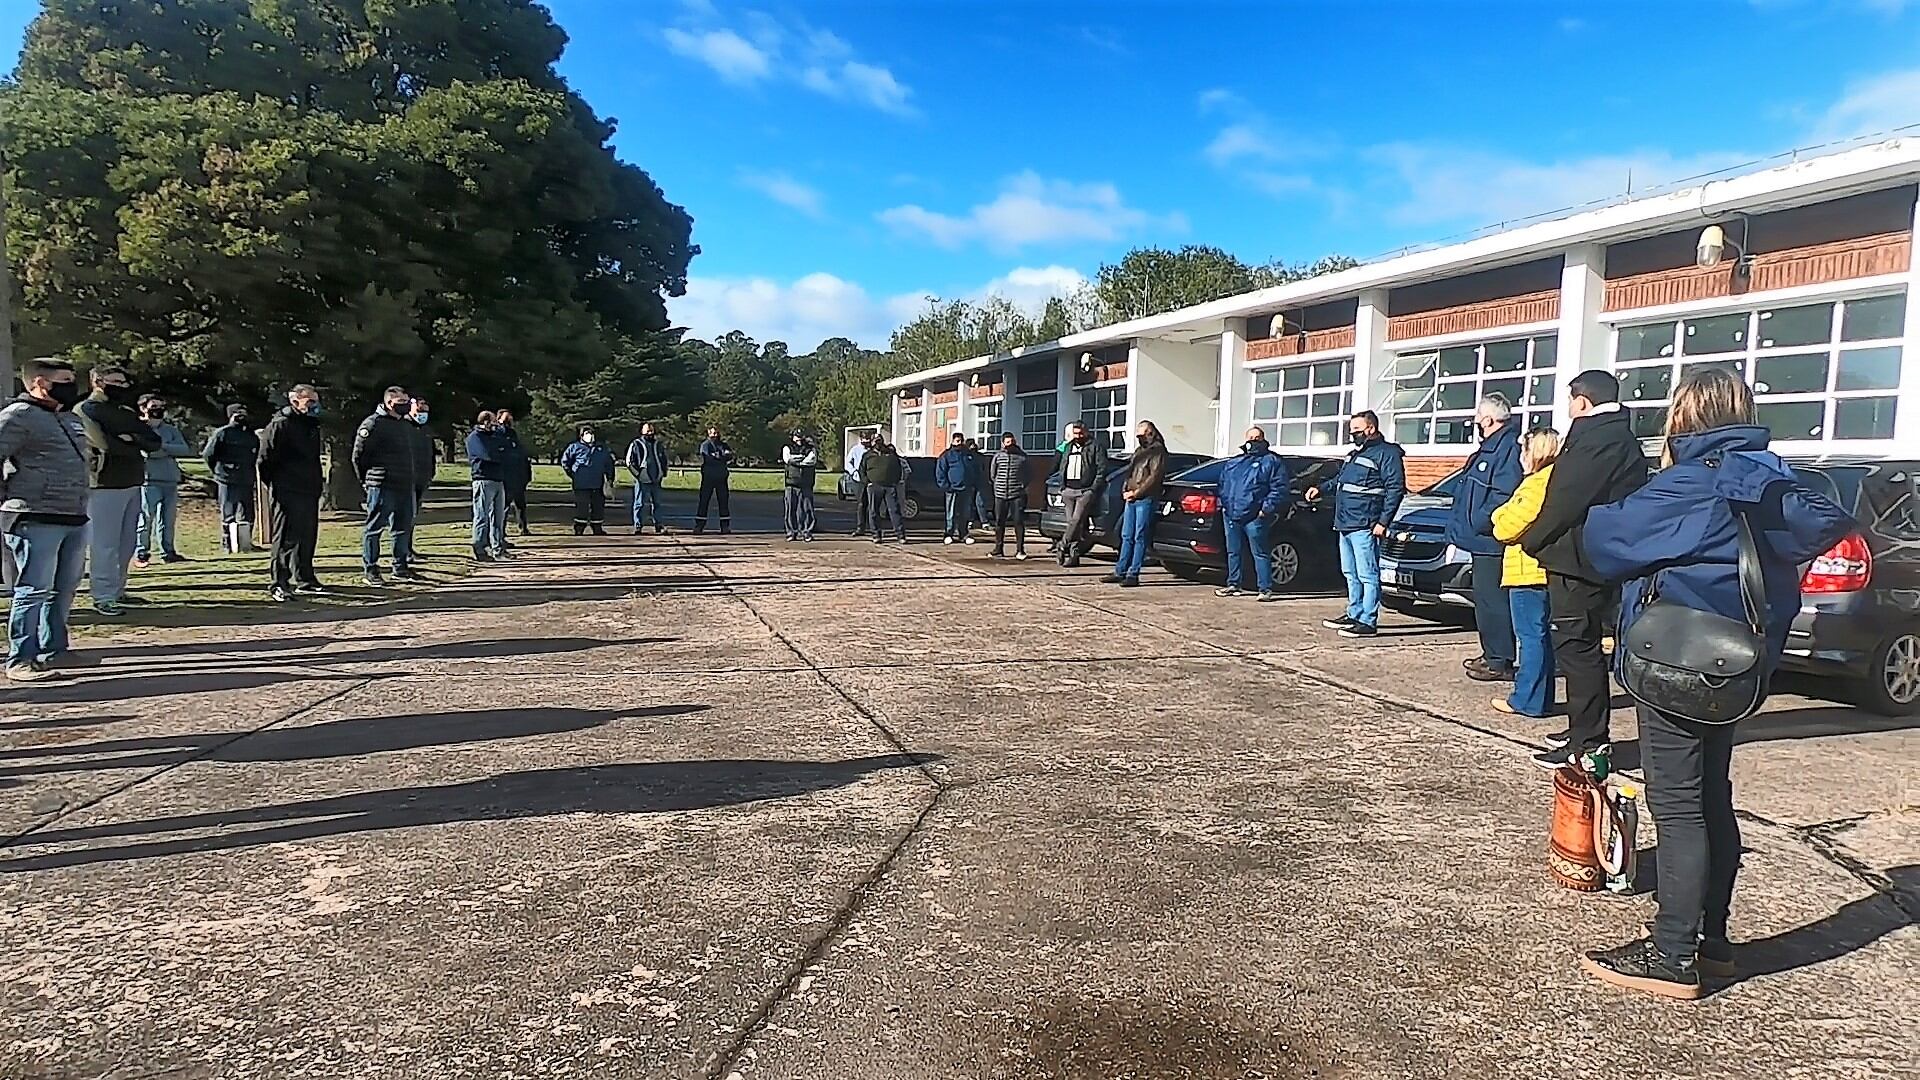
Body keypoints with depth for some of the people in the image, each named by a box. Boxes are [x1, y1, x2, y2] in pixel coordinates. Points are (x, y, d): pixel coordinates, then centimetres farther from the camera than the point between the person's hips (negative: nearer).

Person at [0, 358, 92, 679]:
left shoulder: (68, 418, 18)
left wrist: (84, 485, 25)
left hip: (75, 519, 9)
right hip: (35, 520, -9)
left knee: (65, 589, 13)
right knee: (34, 590, -8)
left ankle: (53, 651, 24)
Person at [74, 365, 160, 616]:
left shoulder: (125, 413, 19)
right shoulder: (85, 411, -3)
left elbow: (155, 441, 9)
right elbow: (105, 444, -18)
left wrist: (132, 438, -10)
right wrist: (136, 450, -6)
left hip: (132, 484, 7)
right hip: (105, 485, -7)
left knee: (127, 543, 10)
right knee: (105, 544, -6)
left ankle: (118, 589, 20)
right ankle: (103, 597, -2)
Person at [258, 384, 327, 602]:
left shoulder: (312, 426, 18)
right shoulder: (280, 425, -10)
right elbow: (266, 459, -12)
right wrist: (274, 485, -9)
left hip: (309, 492, 9)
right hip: (286, 493, -9)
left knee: (308, 537, 13)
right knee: (286, 539, -7)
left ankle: (305, 579, 23)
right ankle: (277, 584, -3)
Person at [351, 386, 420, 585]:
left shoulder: (406, 425, 16)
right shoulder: (373, 424, -10)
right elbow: (359, 455, -9)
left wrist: (409, 479, 17)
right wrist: (366, 481, -3)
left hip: (405, 486, 8)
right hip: (382, 486, -8)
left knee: (404, 527, 12)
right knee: (374, 527, 0)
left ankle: (400, 567, 22)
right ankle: (369, 569, 6)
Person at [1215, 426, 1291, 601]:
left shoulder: (1272, 461, 2)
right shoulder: (1233, 463, 19)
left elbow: (1279, 488, -7)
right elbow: (1222, 484, 25)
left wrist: (1267, 508, -15)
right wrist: (1223, 503, 10)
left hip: (1254, 517, -6)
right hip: (1231, 515, 6)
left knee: (1260, 553, -4)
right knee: (1233, 552, 13)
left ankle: (1266, 589, -1)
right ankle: (1233, 585, 24)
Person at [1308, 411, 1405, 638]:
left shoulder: (1387, 453, -7)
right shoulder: (1354, 454, 21)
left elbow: (1396, 489, -13)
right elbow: (1339, 479, 34)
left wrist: (1383, 521, -18)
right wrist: (1321, 489, 17)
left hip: (1364, 527, -10)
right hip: (1345, 525, 10)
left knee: (1367, 575, -7)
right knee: (1350, 574, 16)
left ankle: (1368, 622, -5)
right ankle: (1354, 615, 25)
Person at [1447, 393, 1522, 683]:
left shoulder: (1508, 448, -16)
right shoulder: (1489, 447, 17)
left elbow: (1506, 496, -25)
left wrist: (1478, 524, -21)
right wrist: (1458, 528, 20)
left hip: (1491, 541, -11)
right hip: (1482, 540, 11)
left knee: (1492, 599, -8)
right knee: (1485, 598, 17)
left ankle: (1500, 662, -4)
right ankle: (1492, 654, 27)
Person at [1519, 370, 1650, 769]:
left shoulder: (1595, 438, -17)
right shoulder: (1622, 439, 17)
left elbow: (1567, 500, -20)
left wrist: (1532, 540, -5)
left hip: (1577, 559, -11)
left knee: (1577, 646, -6)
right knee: (1582, 646, 18)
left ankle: (1587, 744, -3)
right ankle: (1585, 730, 28)